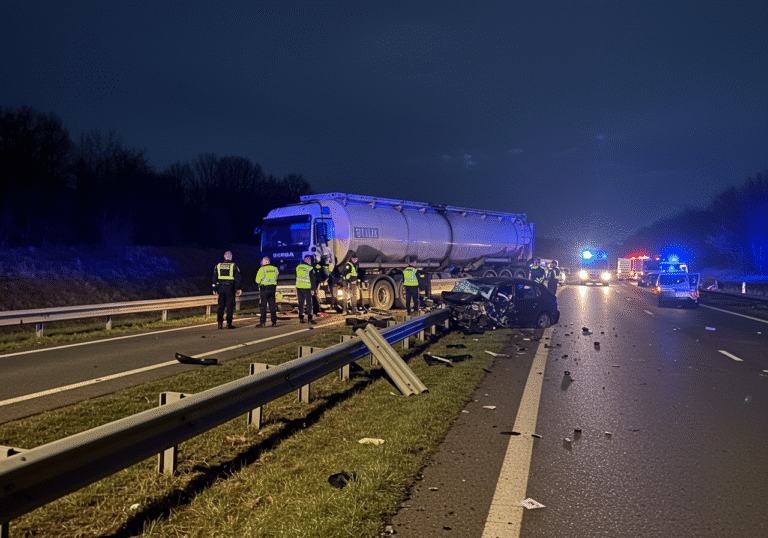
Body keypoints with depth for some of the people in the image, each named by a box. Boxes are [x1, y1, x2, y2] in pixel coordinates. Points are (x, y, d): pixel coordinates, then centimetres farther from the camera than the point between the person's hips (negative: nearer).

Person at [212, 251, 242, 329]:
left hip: (220, 288, 3)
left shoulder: (218, 266, 8)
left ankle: (220, 322, 3)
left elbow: (214, 278, 8)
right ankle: (229, 324, -2)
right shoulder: (234, 266, -2)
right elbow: (237, 278, -5)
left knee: (221, 306, 10)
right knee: (230, 306, 1)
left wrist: (215, 289, 11)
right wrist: (238, 288, 0)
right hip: (230, 288, -3)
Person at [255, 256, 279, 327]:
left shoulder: (262, 269, -9)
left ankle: (262, 322, -2)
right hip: (273, 288, 4)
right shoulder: (275, 268, 6)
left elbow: (257, 280, -6)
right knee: (272, 305, 8)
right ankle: (274, 322, 8)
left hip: (264, 288, -4)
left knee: (263, 306, 0)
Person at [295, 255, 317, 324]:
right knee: (309, 303, 2)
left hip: (299, 287, 5)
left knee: (301, 303, 10)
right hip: (307, 288, -5)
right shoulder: (310, 268, -9)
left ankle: (301, 318, 9)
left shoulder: (298, 267, 8)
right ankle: (309, 318, -2)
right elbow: (313, 279, -8)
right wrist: (313, 289, -4)